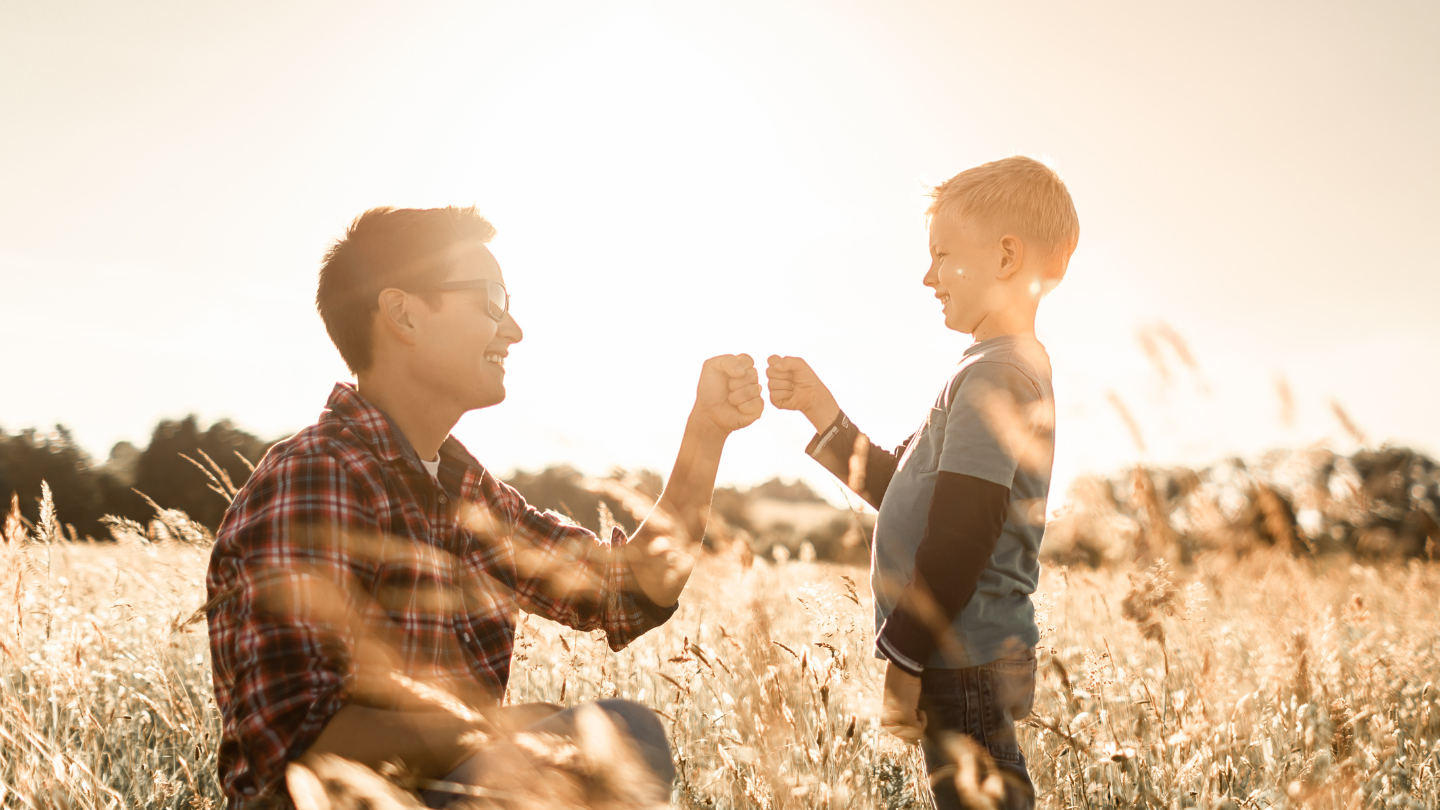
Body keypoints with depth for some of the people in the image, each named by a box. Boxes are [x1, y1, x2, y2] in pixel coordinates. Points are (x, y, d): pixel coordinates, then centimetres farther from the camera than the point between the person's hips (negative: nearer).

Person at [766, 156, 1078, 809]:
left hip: (964, 664, -10)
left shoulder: (995, 376, -16)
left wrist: (904, 661, -17)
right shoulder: (1011, 369, 17)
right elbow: (901, 490, 23)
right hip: (976, 657, 10)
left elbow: (960, 538, -23)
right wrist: (820, 409, 14)